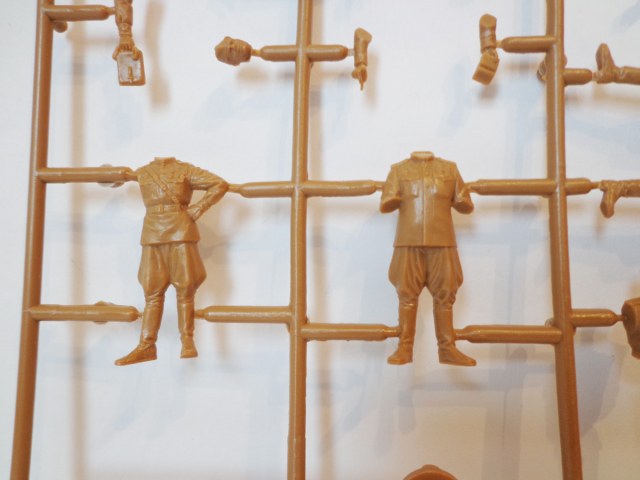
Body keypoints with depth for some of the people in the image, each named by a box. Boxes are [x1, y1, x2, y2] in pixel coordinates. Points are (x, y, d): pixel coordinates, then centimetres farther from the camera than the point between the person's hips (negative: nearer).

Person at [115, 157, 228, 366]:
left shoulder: (185, 170, 6)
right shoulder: (142, 173, 16)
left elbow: (220, 184, -1)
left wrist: (197, 209, -5)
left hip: (181, 232, -3)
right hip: (152, 235, 3)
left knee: (185, 288, -2)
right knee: (152, 292, 2)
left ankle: (187, 341, 6)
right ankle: (146, 345, 5)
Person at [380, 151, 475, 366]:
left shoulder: (450, 168, 14)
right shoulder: (399, 169, 12)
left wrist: (450, 199, 6)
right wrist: (398, 198, 1)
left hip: (442, 242, 1)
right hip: (409, 243, -1)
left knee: (444, 295, 2)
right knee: (407, 295, -1)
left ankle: (447, 348, 8)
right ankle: (404, 348, 3)